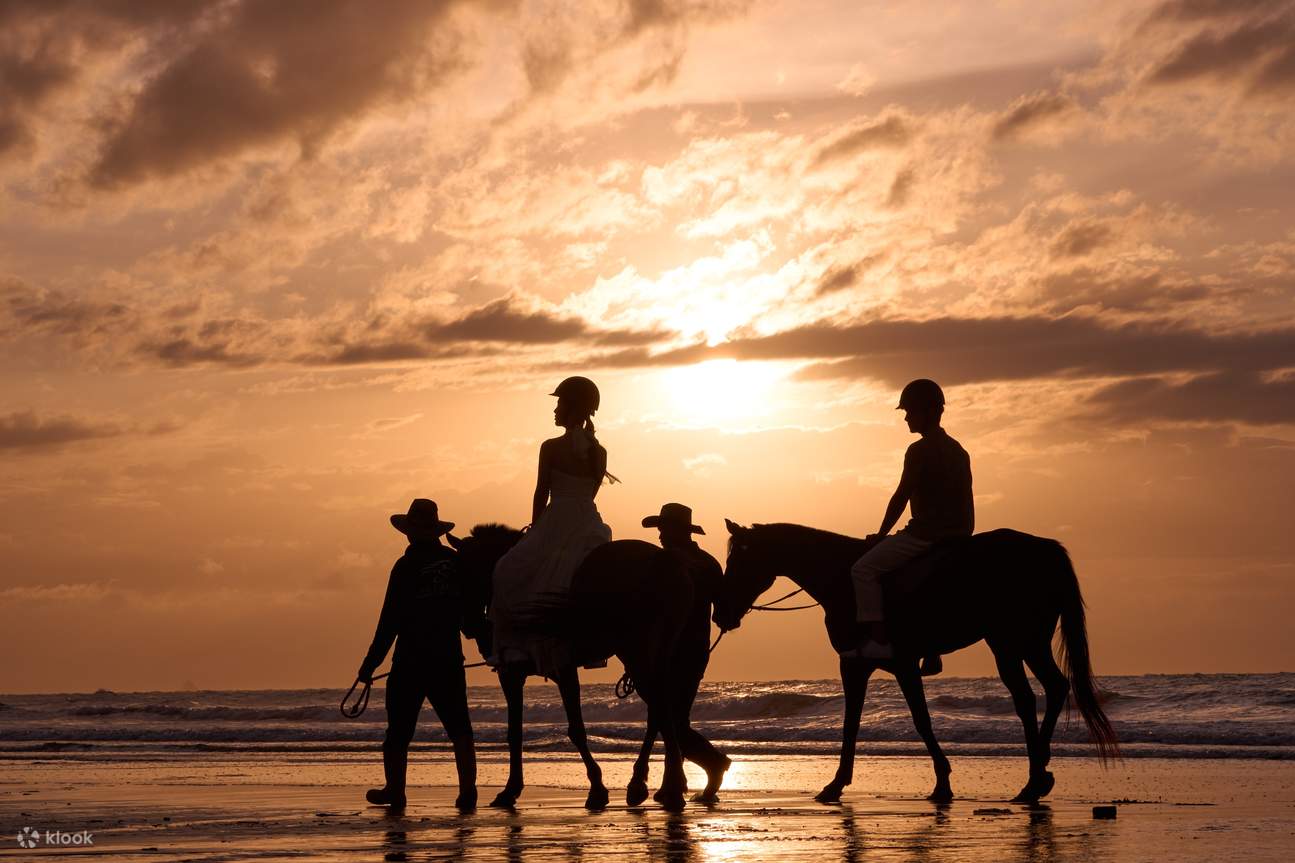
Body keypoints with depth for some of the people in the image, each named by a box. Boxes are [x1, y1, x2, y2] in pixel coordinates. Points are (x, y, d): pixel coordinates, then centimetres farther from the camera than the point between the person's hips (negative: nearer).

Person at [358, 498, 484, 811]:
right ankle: (467, 789, -4)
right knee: (459, 727, 6)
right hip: (449, 661, 3)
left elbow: (390, 620, -11)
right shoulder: (457, 562, 2)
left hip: (410, 662, -3)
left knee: (399, 729, 9)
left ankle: (395, 790, 14)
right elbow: (473, 617, 5)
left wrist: (371, 663, -6)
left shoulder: (406, 566, -9)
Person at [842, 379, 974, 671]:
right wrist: (965, 537, 23)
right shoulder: (958, 451, 15)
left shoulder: (919, 451, -11)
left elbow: (900, 498, -11)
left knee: (864, 569, -5)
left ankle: (878, 640, -14)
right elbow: (967, 502, 18)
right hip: (955, 535, 9)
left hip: (924, 534, -9)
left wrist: (881, 535, -1)